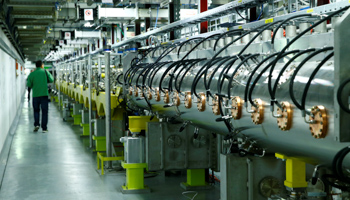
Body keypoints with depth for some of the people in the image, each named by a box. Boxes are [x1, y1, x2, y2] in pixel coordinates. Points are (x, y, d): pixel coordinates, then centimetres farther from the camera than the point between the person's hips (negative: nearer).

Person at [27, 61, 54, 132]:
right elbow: (51, 80, -3)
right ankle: (44, 128, 3)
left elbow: (29, 85, -1)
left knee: (36, 110, 17)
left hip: (35, 95, 1)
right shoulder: (45, 72, -3)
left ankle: (36, 124, 1)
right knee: (44, 111, 4)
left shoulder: (32, 74, 0)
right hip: (44, 94, -1)